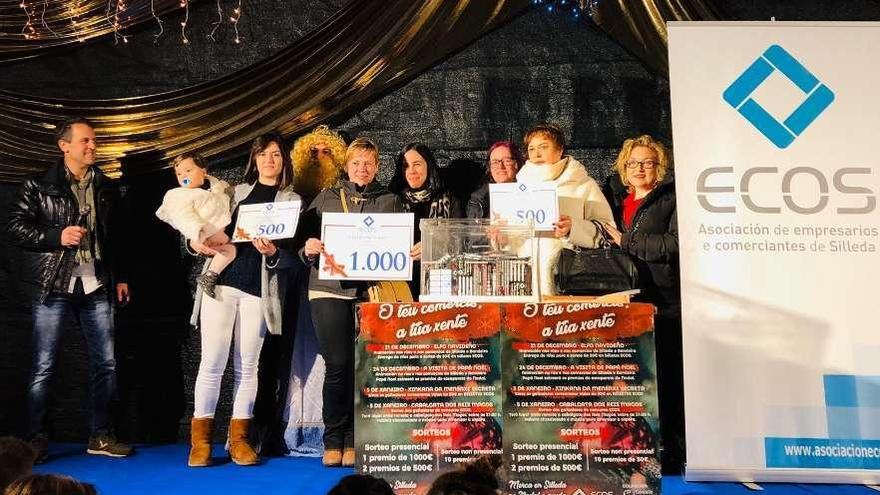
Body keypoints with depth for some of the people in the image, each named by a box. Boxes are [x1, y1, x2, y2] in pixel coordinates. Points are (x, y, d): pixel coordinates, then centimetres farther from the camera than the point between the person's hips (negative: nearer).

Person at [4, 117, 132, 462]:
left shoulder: (106, 188, 13)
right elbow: (15, 228, -3)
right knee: (43, 367, 0)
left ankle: (101, 436, 15)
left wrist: (120, 277, 13)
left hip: (96, 287, 4)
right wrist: (57, 236, -15)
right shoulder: (38, 186, 1)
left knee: (105, 364, 4)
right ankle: (37, 440, 12)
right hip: (53, 287, -4)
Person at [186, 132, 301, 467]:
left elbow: (293, 255, 2)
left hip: (259, 291, -1)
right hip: (222, 282, 1)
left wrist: (273, 252, -18)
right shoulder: (236, 192, 17)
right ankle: (201, 441, 7)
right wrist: (197, 242, -3)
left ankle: (239, 438, 13)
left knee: (247, 366, 3)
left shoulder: (292, 200, 9)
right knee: (212, 363, -2)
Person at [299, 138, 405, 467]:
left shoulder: (390, 202, 14)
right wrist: (308, 250, -10)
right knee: (337, 364, -4)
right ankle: (333, 440, 9)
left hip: (372, 290, 0)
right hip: (329, 289, 0)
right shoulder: (326, 198, 15)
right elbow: (304, 238, 11)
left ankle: (353, 440, 10)